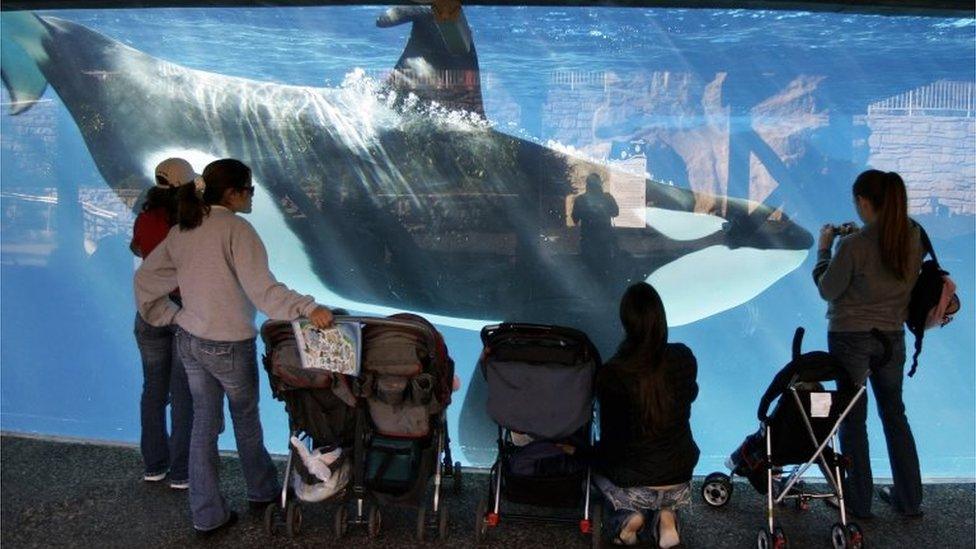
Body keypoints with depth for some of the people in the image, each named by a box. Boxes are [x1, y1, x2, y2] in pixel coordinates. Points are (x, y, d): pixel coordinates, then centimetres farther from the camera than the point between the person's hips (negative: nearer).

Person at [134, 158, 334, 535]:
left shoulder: (182, 231, 5)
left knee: (204, 423, 13)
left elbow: (145, 277, 12)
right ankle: (262, 492, 36)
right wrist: (308, 308, -33)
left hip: (189, 341, 6)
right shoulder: (235, 228, -19)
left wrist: (172, 316, 15)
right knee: (246, 420, 15)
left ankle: (207, 515, 21)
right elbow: (261, 288, -28)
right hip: (229, 346, -6)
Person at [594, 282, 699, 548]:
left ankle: (630, 515, 7)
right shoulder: (684, 358, -16)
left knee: (597, 458, 32)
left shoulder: (612, 374, -25)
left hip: (632, 483, -2)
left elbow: (610, 434, -10)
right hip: (679, 477, 3)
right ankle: (665, 514, 11)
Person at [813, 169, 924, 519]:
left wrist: (824, 247, -1)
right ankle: (909, 499, 30)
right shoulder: (913, 238, -5)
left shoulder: (853, 246, -23)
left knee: (853, 418, 10)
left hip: (851, 339, -5)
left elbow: (827, 290, -11)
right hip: (892, 337, 5)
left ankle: (860, 502, 22)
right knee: (894, 414, 20)